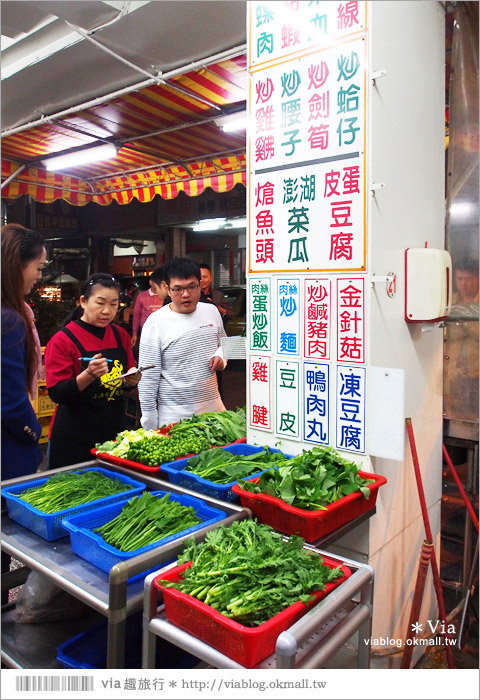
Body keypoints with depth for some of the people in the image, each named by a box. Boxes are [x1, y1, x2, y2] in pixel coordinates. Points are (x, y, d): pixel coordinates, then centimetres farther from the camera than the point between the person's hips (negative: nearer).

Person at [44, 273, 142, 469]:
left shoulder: (121, 336, 6)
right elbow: (56, 394, -14)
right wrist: (89, 375, -29)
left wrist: (132, 380, -7)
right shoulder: (62, 340, -10)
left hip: (115, 429, 5)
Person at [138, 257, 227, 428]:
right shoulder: (156, 322, -10)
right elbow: (148, 378, -8)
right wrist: (150, 429, -7)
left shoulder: (212, 311, 5)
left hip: (214, 408, 5)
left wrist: (220, 356, -1)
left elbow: (224, 343, 23)